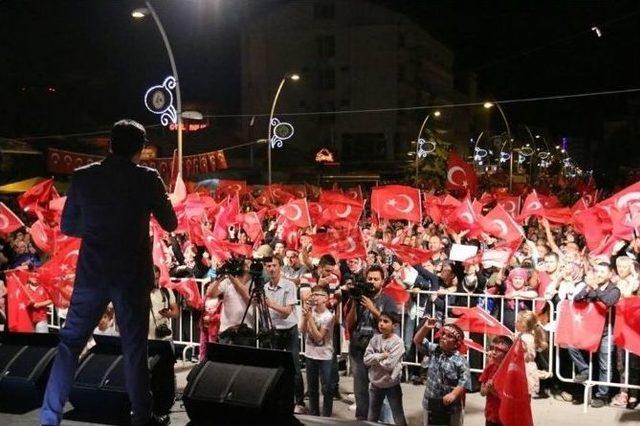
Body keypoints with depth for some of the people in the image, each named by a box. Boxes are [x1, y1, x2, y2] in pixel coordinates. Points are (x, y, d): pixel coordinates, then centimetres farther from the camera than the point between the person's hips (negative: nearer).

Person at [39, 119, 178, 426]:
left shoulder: (83, 176, -1)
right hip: (132, 276, -1)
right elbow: (170, 223, 3)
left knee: (70, 343, 12)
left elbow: (67, 226, 7)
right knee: (134, 347, 11)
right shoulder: (148, 179, -7)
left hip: (91, 274, 2)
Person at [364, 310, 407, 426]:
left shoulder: (398, 342, -17)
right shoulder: (375, 339, -2)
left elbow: (389, 365, -25)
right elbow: (366, 359, -8)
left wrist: (374, 358, -12)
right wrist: (381, 356, -20)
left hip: (392, 385, -5)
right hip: (375, 384, 5)